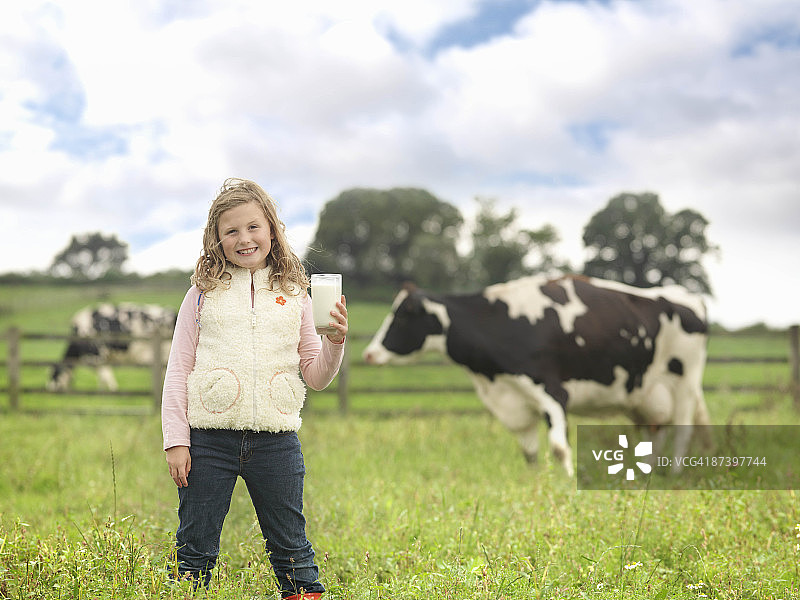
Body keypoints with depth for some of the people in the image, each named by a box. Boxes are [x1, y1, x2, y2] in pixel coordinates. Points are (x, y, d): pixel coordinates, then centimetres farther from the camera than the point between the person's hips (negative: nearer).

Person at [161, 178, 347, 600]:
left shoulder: (292, 294, 8)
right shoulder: (204, 293, 4)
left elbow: (316, 376, 12)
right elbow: (178, 371, 4)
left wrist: (335, 342, -8)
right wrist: (176, 440, -2)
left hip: (276, 438, 1)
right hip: (209, 437, -1)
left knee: (292, 549, 8)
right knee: (195, 549, 6)